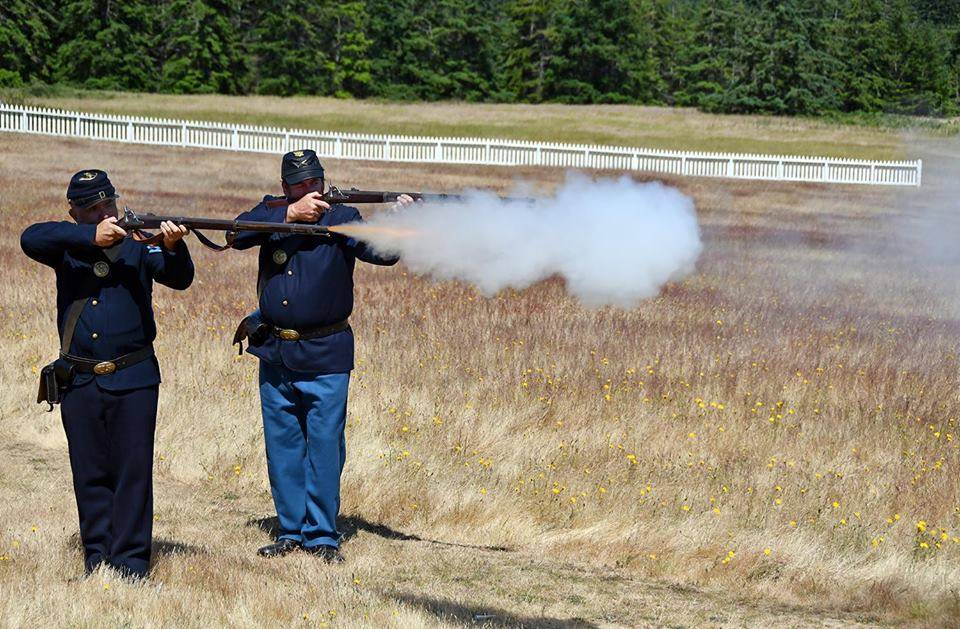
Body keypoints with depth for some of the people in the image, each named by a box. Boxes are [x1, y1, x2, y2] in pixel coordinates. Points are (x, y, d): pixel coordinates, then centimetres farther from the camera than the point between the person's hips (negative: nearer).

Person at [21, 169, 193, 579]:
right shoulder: (68, 245, 6)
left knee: (133, 471, -4)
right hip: (79, 381, 2)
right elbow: (31, 239, -14)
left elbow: (178, 279, -11)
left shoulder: (137, 242, 2)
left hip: (133, 380, -2)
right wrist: (91, 237, -23)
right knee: (89, 474, 7)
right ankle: (97, 556, 15)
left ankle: (130, 561, -1)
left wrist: (173, 248, -33)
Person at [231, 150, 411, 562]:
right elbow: (239, 233, -14)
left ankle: (322, 535, 4)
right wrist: (290, 214, -22)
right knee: (283, 446, 10)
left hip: (324, 357, -3)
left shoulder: (341, 218, -4)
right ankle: (291, 531, 19)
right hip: (274, 354, 4)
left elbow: (379, 252, -19)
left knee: (324, 446, -3)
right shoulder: (272, 212, 5)